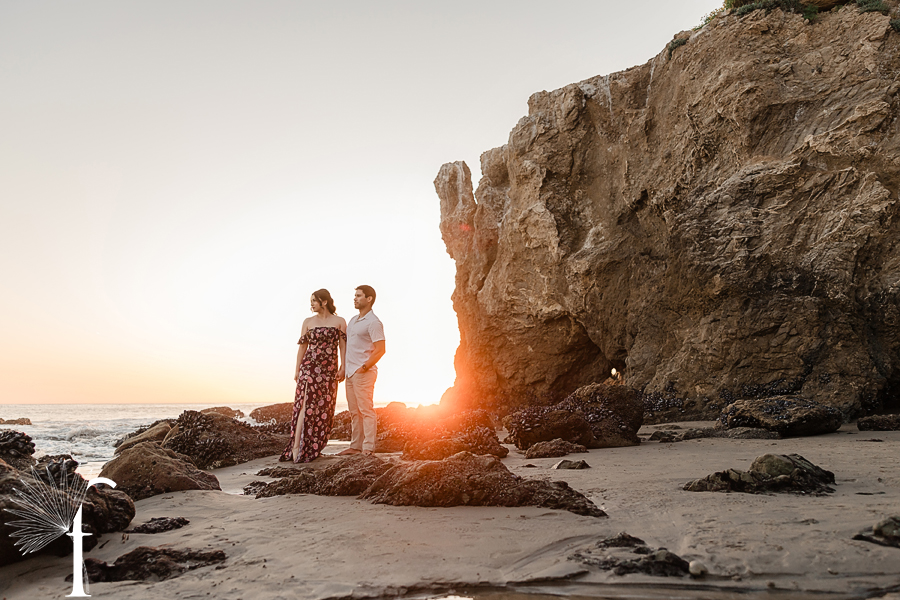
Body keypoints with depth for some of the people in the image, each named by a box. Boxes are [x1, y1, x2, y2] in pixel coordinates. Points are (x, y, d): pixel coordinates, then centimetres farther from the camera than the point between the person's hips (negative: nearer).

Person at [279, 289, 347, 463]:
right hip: (309, 367, -1)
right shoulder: (308, 322, 8)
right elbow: (302, 347, 9)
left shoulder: (340, 322, 5)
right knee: (306, 405, -11)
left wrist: (342, 368, -5)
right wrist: (297, 370, 5)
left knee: (324, 409, 1)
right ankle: (296, 447, -14)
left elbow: (343, 346, 3)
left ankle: (312, 448, 10)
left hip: (329, 370, 1)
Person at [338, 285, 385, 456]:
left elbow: (380, 350, -16)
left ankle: (368, 448, -4)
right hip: (350, 373, 9)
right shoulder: (353, 320, 17)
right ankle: (355, 446, 16)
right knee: (354, 412, 11)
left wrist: (363, 368, -16)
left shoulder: (373, 322, -10)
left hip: (364, 373, -8)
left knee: (366, 410, -7)